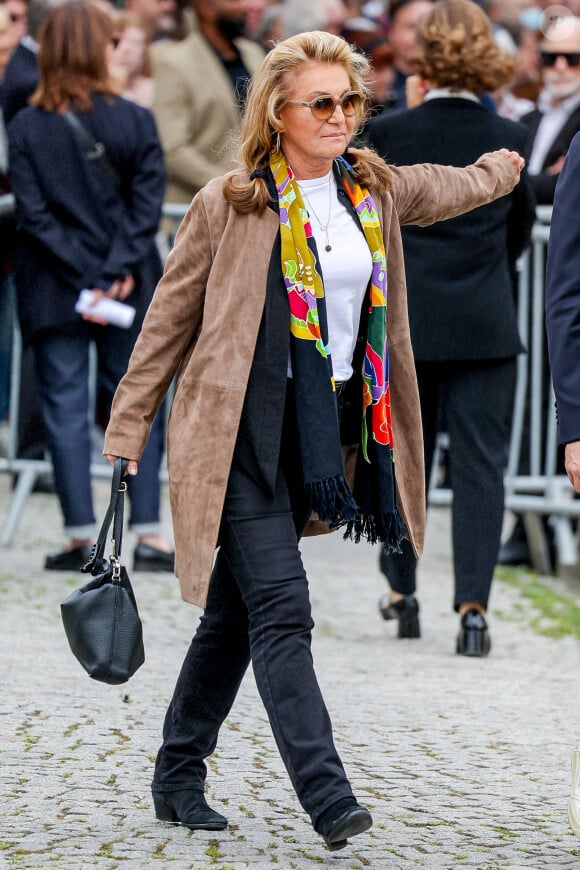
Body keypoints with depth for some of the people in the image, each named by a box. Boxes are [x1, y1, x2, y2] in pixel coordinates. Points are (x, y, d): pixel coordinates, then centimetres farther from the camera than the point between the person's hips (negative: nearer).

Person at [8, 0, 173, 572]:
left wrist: (86, 278, -10)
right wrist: (119, 270, -12)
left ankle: (81, 538, 2)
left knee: (65, 407, 5)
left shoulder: (24, 128, -4)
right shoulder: (135, 121, -4)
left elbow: (34, 214, -9)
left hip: (54, 290, 0)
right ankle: (147, 536, 5)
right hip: (131, 288, 1)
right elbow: (147, 203, -10)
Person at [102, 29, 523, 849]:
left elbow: (453, 187, 33)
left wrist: (503, 168, 52)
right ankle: (325, 795, -17)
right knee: (280, 610, -12)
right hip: (240, 435, -5)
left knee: (235, 612, 11)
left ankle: (179, 778, 22)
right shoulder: (229, 204, -6)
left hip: (319, 433, 5)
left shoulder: (376, 191, 9)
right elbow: (169, 319, 1)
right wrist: (127, 429, 2)